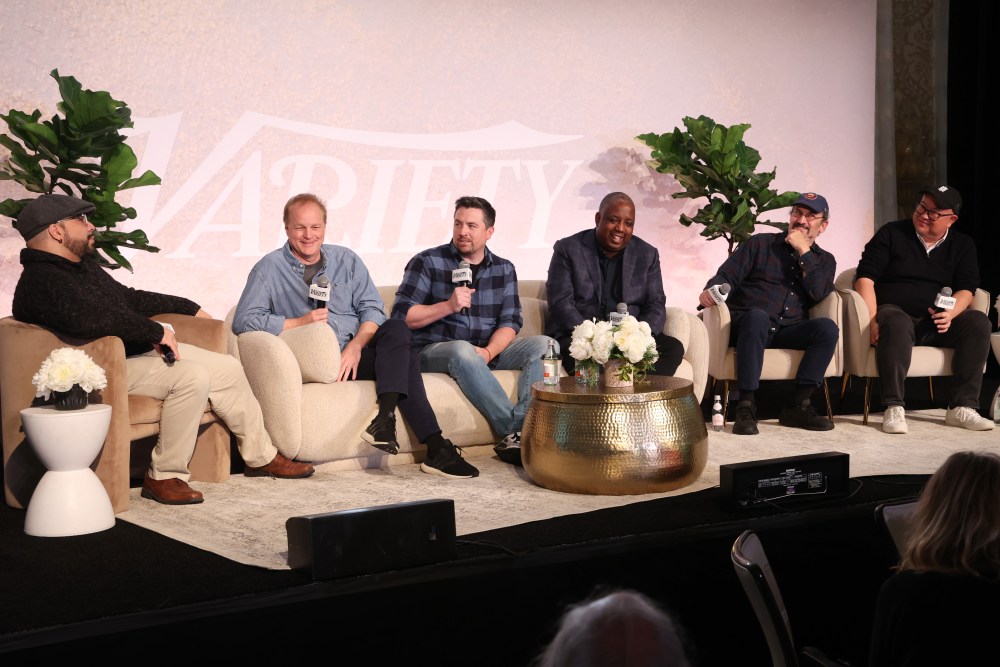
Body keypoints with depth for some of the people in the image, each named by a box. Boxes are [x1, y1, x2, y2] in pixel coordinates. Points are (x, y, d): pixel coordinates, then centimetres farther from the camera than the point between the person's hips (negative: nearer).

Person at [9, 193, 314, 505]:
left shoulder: (84, 265, 16)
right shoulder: (41, 281, -18)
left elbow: (127, 297, 30)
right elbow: (87, 319, -35)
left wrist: (188, 308, 31)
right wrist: (155, 330, -28)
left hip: (143, 349, 11)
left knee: (228, 368, 5)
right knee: (192, 376, -31)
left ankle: (262, 456, 18)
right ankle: (164, 477, -20)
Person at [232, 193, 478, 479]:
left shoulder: (346, 260, 17)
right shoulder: (270, 268, 6)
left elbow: (372, 309, 7)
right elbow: (243, 320, -5)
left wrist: (356, 345, -14)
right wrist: (301, 322, -13)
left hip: (357, 350, 4)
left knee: (397, 329, -30)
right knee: (405, 360, -26)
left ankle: (385, 418, -36)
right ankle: (435, 447, -28)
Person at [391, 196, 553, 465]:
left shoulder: (504, 269, 13)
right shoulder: (427, 263, 2)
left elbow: (510, 322, 3)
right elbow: (401, 316, -6)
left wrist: (488, 352, -18)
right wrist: (449, 305, -19)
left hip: (489, 351, 4)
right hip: (434, 350, -4)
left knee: (543, 344, -19)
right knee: (463, 350, -39)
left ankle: (517, 432, -35)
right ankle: (515, 428, -36)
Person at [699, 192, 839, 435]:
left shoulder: (824, 260, 21)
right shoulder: (760, 244, 14)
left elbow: (819, 294, 0)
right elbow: (727, 276, 4)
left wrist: (804, 251, -1)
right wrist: (711, 290, -19)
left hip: (787, 333, 3)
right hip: (747, 325, -3)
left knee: (827, 327, -27)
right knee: (757, 315, -38)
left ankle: (798, 406, -22)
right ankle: (746, 407, -36)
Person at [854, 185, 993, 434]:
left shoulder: (962, 245, 13)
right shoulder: (891, 233, 4)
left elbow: (966, 289, 4)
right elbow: (865, 278, -4)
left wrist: (951, 312, -20)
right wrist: (872, 320, -18)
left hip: (936, 323, 4)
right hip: (894, 311, -3)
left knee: (978, 322, -24)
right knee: (896, 323, -39)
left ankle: (962, 408, -26)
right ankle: (893, 408, -40)